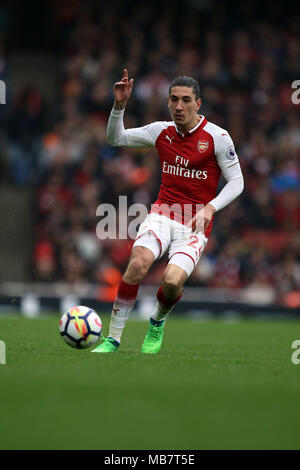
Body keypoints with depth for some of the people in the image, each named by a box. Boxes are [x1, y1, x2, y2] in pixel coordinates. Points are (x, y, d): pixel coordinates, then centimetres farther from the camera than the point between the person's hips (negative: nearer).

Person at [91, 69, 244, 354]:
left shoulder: (217, 137, -6)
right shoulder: (161, 131, 6)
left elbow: (236, 182, -2)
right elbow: (116, 139, 17)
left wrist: (209, 208, -17)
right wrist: (119, 106, 0)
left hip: (195, 225, -2)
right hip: (162, 215, 2)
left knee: (172, 281, -26)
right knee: (138, 263, -28)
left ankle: (157, 321, 10)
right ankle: (113, 338, -18)